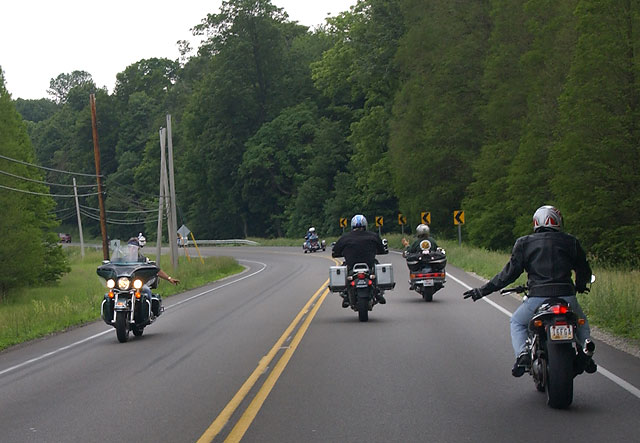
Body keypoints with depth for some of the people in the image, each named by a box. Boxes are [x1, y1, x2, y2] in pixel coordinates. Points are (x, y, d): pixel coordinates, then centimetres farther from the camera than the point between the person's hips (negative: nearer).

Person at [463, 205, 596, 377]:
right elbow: (584, 270, 13)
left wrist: (482, 290, 9)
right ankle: (585, 345, 0)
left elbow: (510, 272, 1)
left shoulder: (524, 243, 5)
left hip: (538, 298, -1)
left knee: (517, 322, 25)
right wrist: (580, 286, 36)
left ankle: (522, 352, -2)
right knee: (580, 321, 32)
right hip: (567, 297, 1)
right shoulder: (570, 242, 9)